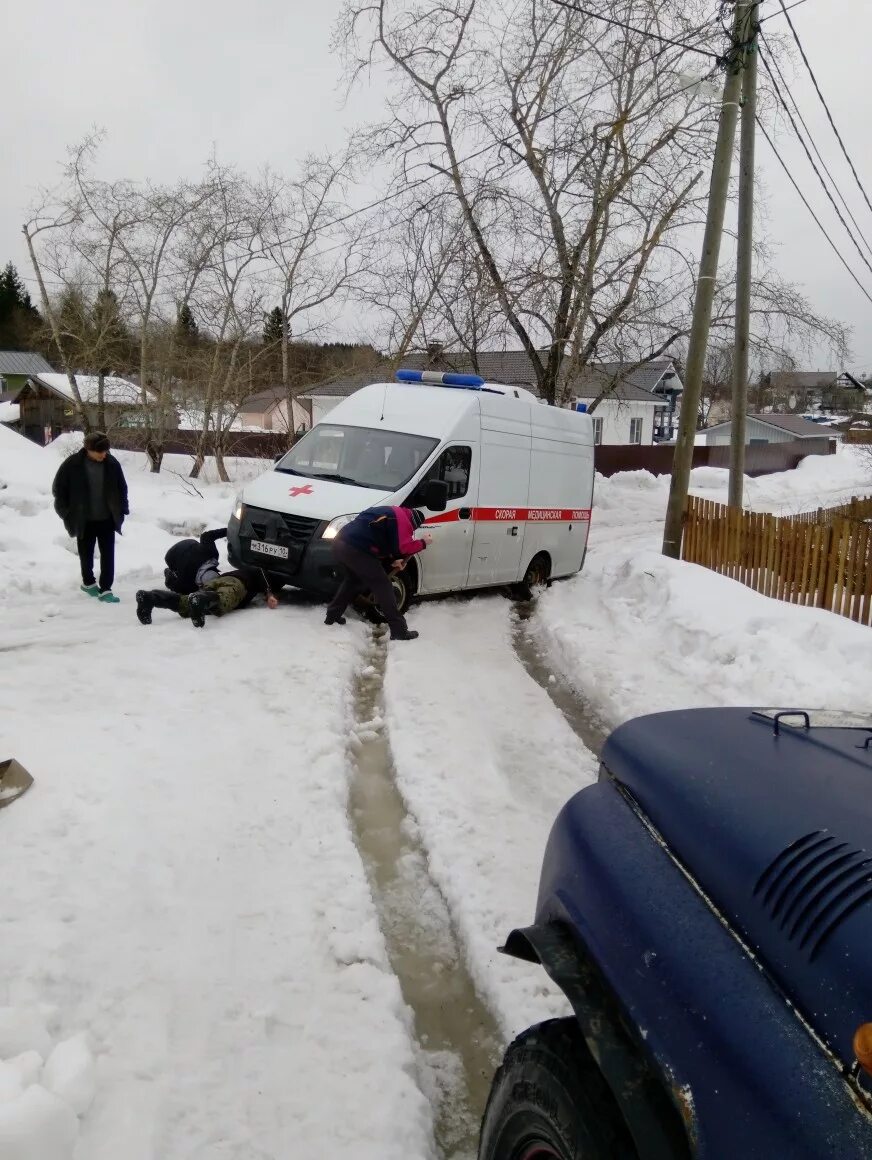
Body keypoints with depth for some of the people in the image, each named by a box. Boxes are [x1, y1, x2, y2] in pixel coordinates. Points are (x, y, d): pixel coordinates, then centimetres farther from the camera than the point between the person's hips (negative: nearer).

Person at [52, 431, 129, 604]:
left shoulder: (112, 463, -7)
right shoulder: (72, 465, -14)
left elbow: (122, 487, 7)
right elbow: (58, 488, -4)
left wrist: (122, 509, 3)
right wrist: (67, 512, -5)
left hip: (107, 519, 1)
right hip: (84, 521, -1)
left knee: (108, 555, 1)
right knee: (86, 554, 14)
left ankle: (105, 589, 7)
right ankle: (88, 582, 36)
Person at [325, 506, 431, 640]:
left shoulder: (391, 513, 32)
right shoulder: (402, 518, 4)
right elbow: (404, 547, -7)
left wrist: (392, 560, 31)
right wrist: (423, 543, 8)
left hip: (340, 543, 9)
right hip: (355, 549, -9)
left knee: (353, 580, 32)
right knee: (382, 585, -1)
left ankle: (332, 616, 37)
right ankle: (399, 630, 0)